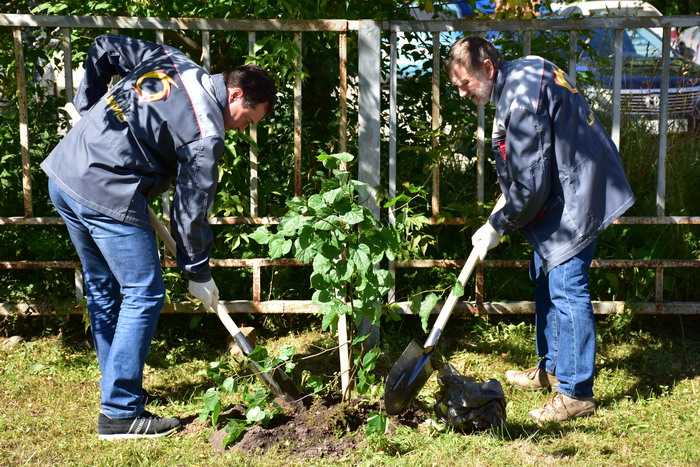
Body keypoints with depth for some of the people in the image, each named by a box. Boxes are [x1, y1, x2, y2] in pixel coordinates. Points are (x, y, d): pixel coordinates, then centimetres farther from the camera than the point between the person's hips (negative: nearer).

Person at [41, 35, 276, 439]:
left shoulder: (171, 58, 11)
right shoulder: (206, 133, -10)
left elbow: (102, 48, 18)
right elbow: (191, 209, -6)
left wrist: (89, 106, 24)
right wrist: (198, 273, 6)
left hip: (63, 173, 10)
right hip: (105, 194, -9)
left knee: (103, 292, 19)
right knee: (144, 296, 0)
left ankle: (117, 389, 31)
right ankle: (120, 413, 3)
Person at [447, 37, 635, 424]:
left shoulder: (521, 98, -25)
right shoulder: (519, 77, 7)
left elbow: (531, 182, -24)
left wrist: (498, 226, -12)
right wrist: (506, 200, 10)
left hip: (576, 196, -11)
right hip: (559, 189, 11)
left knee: (565, 288, -10)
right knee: (544, 277, 17)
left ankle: (575, 393, -3)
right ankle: (551, 369, 30)